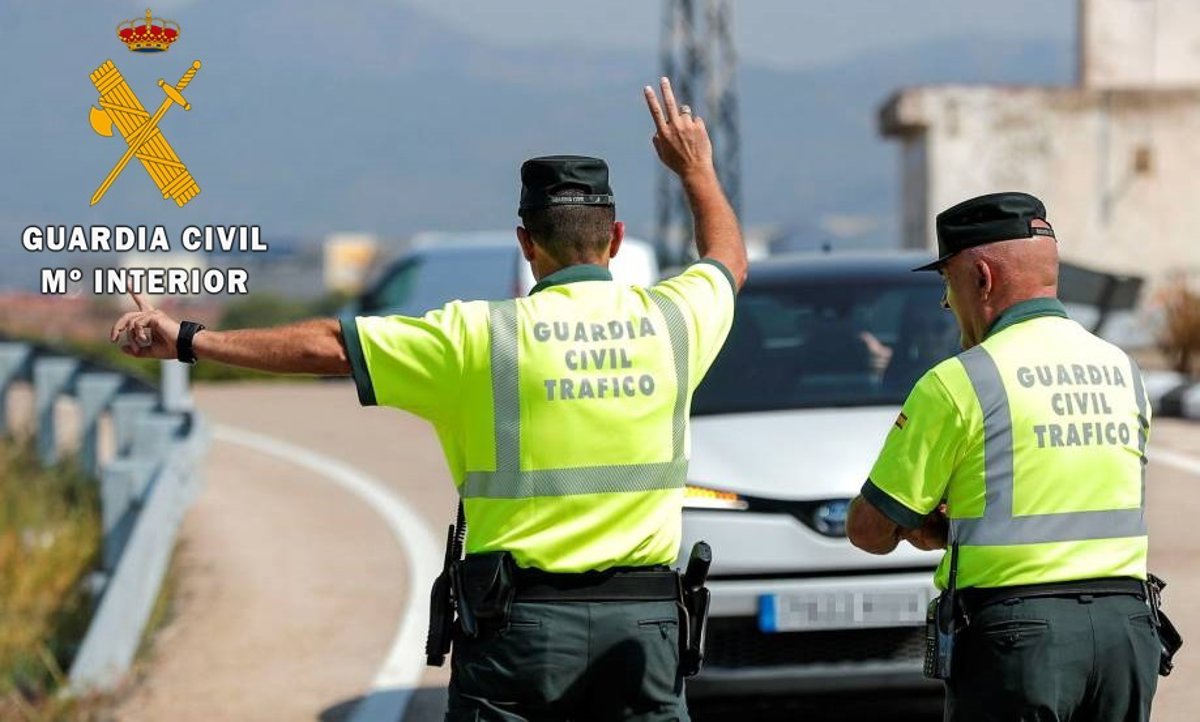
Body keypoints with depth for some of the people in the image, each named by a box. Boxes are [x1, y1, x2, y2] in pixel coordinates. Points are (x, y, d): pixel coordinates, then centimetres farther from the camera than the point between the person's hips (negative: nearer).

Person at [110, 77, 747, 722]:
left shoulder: (482, 335, -6)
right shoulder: (670, 322, 2)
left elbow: (328, 346, -3)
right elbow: (728, 259, 26)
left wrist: (190, 341, 4)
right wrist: (697, 169, 42)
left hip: (519, 621, -2)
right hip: (644, 620, 2)